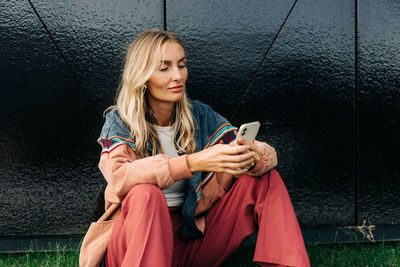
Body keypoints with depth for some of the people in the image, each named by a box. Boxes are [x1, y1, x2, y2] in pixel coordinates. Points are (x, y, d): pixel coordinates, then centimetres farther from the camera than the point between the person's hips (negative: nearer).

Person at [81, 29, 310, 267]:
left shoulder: (200, 116, 4)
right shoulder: (119, 122, -6)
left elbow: (267, 153, -3)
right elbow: (118, 177, -27)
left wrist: (250, 156, -28)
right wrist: (194, 162, -37)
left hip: (192, 244, 4)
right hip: (135, 242, -3)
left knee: (265, 177, -10)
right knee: (145, 193, -35)